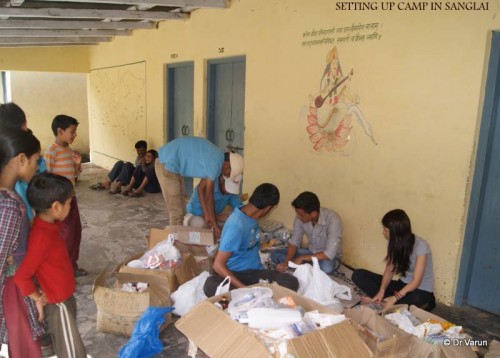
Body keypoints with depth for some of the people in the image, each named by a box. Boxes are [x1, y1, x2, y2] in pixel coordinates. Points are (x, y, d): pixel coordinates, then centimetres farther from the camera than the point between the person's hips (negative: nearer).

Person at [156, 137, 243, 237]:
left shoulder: (215, 158, 8)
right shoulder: (215, 162, -20)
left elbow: (201, 188, 12)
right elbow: (209, 197, -16)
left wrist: (206, 214, 13)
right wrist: (216, 225, -8)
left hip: (171, 163, 10)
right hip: (167, 164, -10)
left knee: (180, 208, 16)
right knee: (177, 212, -5)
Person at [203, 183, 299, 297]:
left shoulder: (250, 216, 3)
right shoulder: (237, 225, -23)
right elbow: (218, 265, -25)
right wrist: (244, 288, -29)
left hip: (255, 271, 7)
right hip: (235, 274, -6)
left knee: (292, 282, -22)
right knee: (210, 285, -40)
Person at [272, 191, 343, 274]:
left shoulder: (332, 219, -32)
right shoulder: (300, 218, -16)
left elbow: (329, 254, -35)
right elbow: (294, 242, -6)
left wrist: (302, 258, -29)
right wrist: (286, 262, -23)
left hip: (328, 257, -5)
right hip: (311, 252, 5)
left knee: (326, 267, -41)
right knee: (275, 254, -10)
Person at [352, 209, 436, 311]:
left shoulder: (420, 246, -23)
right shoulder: (394, 243, -5)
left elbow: (416, 281, -25)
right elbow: (389, 270, -2)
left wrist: (394, 299, -33)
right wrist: (381, 291, -19)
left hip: (421, 291, -5)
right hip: (402, 285, 6)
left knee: (416, 299, -45)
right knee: (358, 274, -9)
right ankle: (385, 300, -22)